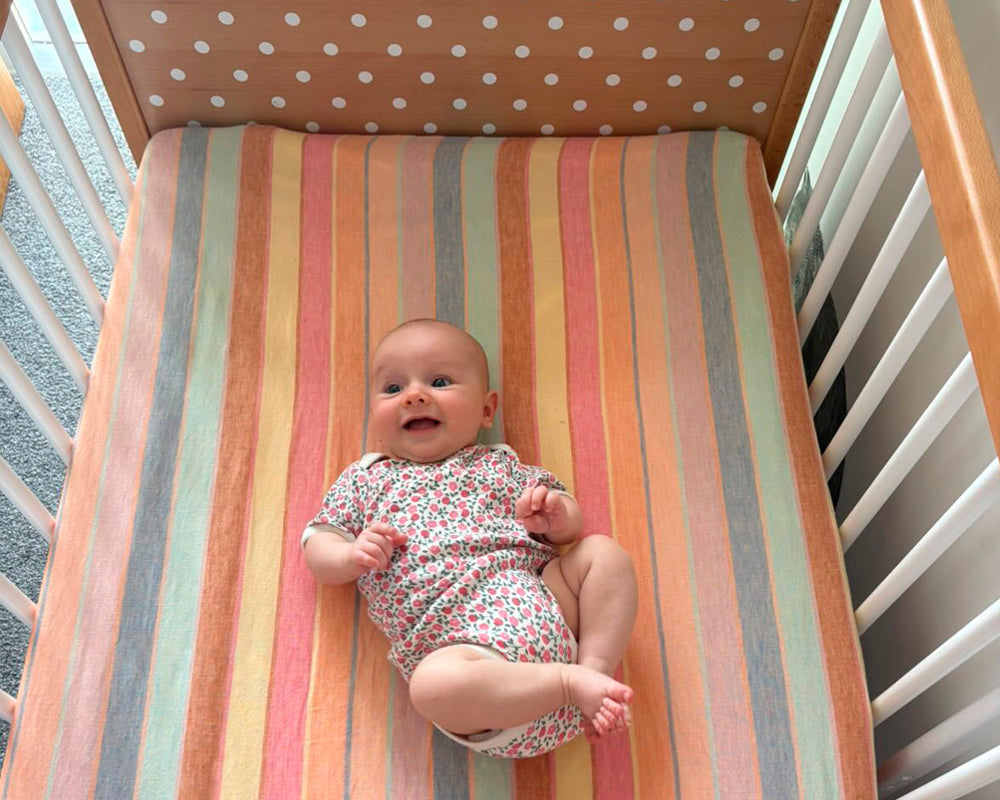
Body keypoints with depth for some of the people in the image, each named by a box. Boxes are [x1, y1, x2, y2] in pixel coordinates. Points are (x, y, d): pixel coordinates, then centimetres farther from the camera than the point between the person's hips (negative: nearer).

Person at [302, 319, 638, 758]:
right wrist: (352, 556, -10)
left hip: (541, 600, 4)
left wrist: (558, 516, -7)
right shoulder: (364, 480, 17)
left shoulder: (498, 465, 19)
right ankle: (570, 681, -23)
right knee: (433, 685, -35)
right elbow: (318, 547, 14)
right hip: (457, 641, -3)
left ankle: (596, 665, -13)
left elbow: (571, 525, 19)